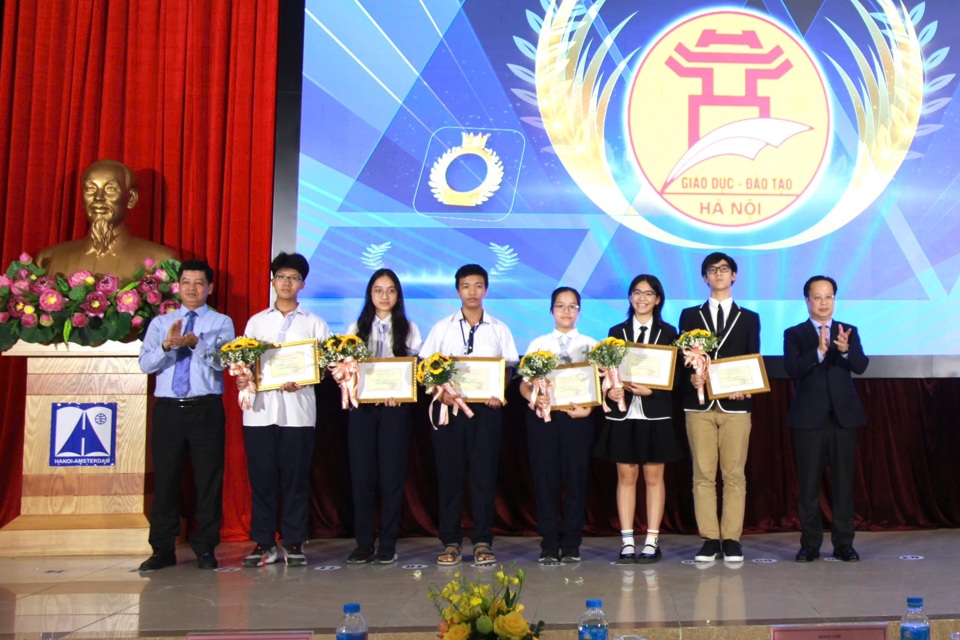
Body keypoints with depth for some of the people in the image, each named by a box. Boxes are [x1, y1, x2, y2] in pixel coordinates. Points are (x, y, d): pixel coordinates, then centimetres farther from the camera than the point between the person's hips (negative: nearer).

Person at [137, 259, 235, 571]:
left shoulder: (221, 323, 6)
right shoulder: (160, 323, 13)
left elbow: (222, 360, -11)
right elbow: (145, 364, 0)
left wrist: (196, 342, -27)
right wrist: (167, 345, -19)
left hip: (206, 409, -2)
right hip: (167, 409, 2)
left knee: (208, 478, 1)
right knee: (165, 477, 5)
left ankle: (205, 548, 13)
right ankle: (163, 549, 16)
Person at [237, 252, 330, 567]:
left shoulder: (314, 323, 11)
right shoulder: (256, 322, 17)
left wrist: (302, 381, -13)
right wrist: (242, 378, -8)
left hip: (297, 409, -1)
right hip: (259, 408, 2)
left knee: (296, 477, 1)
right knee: (261, 477, 2)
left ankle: (294, 543, 10)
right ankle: (264, 543, 12)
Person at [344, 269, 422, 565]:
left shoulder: (408, 329, 10)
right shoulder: (357, 328, 14)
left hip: (396, 406, -1)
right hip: (362, 405, 1)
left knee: (391, 474, -2)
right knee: (362, 474, -1)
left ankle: (388, 544, 6)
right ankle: (364, 543, 7)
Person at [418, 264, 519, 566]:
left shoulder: (499, 329, 10)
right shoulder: (442, 328, 9)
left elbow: (510, 368, 7)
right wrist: (440, 391, -12)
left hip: (486, 408, 0)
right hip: (448, 406, 0)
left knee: (484, 474, 0)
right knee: (449, 474, 2)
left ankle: (482, 542, 10)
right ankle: (451, 542, 12)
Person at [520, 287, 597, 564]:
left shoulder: (591, 345, 10)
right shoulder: (538, 344, 11)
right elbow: (524, 384, 6)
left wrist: (588, 408, -14)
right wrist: (534, 398, -15)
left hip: (577, 416, 0)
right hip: (542, 416, 1)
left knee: (576, 479, 1)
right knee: (545, 478, 1)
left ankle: (571, 545, 11)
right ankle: (549, 544, 9)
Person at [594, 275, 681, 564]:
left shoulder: (668, 332, 5)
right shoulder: (617, 332, 10)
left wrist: (650, 389, -16)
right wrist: (610, 391, -15)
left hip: (655, 415, -1)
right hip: (623, 414, 1)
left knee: (654, 477, 4)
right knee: (626, 477, 4)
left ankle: (652, 542, 10)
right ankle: (627, 542, 9)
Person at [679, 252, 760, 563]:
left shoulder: (749, 318, 14)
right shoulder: (690, 315, 14)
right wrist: (691, 377, -13)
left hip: (735, 404, 0)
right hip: (699, 405, 0)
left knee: (734, 474, -1)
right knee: (703, 475, -1)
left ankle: (731, 539, 6)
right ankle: (709, 539, 5)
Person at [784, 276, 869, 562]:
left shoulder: (849, 331, 10)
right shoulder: (794, 334, 5)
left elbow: (861, 366, -6)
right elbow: (792, 369, -11)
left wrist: (845, 349, -26)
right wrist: (819, 351, -25)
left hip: (844, 416, 2)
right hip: (809, 417, -1)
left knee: (843, 481, 4)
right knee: (808, 483, 2)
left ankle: (843, 543, 13)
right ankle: (810, 544, 10)